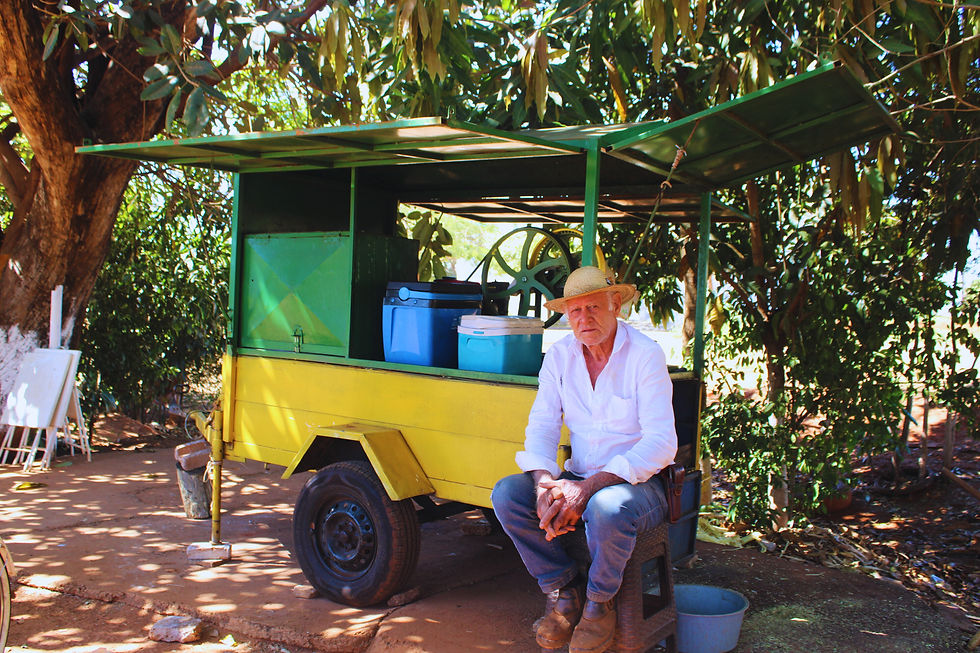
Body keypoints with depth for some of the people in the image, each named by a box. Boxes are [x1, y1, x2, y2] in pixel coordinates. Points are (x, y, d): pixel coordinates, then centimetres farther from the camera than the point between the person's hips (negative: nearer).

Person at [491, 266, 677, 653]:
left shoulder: (645, 355, -12)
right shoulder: (560, 356, 4)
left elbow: (661, 443, -20)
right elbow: (541, 428, 0)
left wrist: (589, 486, -29)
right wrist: (545, 485, -22)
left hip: (637, 481, -5)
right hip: (579, 480, 5)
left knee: (607, 508, -38)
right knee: (506, 493, -18)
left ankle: (599, 603, -7)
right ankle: (563, 591, -1)